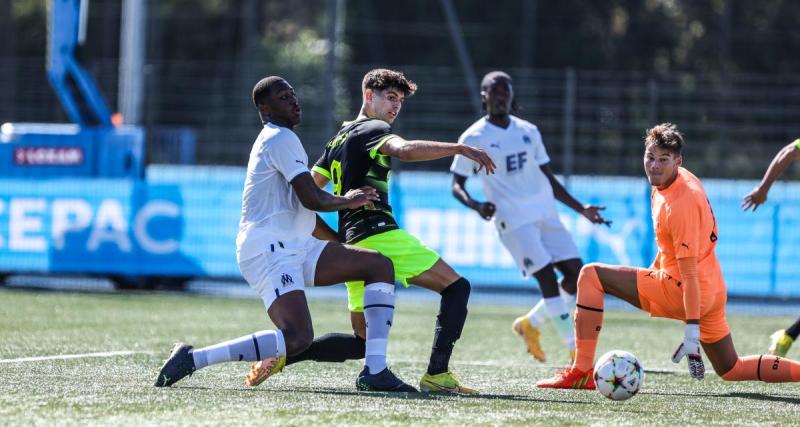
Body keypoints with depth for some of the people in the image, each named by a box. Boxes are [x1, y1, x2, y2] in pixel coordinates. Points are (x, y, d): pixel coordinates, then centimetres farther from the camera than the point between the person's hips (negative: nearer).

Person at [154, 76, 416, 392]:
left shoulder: (277, 139, 24)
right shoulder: (281, 138, -9)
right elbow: (312, 199, -16)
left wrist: (341, 241, 35)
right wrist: (348, 201, 4)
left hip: (296, 247, 11)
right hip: (268, 250, -11)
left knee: (380, 265, 6)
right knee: (298, 337, -27)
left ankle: (375, 372, -5)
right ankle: (192, 358, -17)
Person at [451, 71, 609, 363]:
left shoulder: (529, 132, 15)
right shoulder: (474, 138, 0)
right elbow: (457, 185, 1)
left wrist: (581, 209, 16)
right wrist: (476, 206, -20)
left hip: (546, 215, 6)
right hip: (513, 220, -6)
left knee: (576, 275, -3)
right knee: (548, 277, -17)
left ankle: (530, 323, 18)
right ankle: (576, 351, -13)